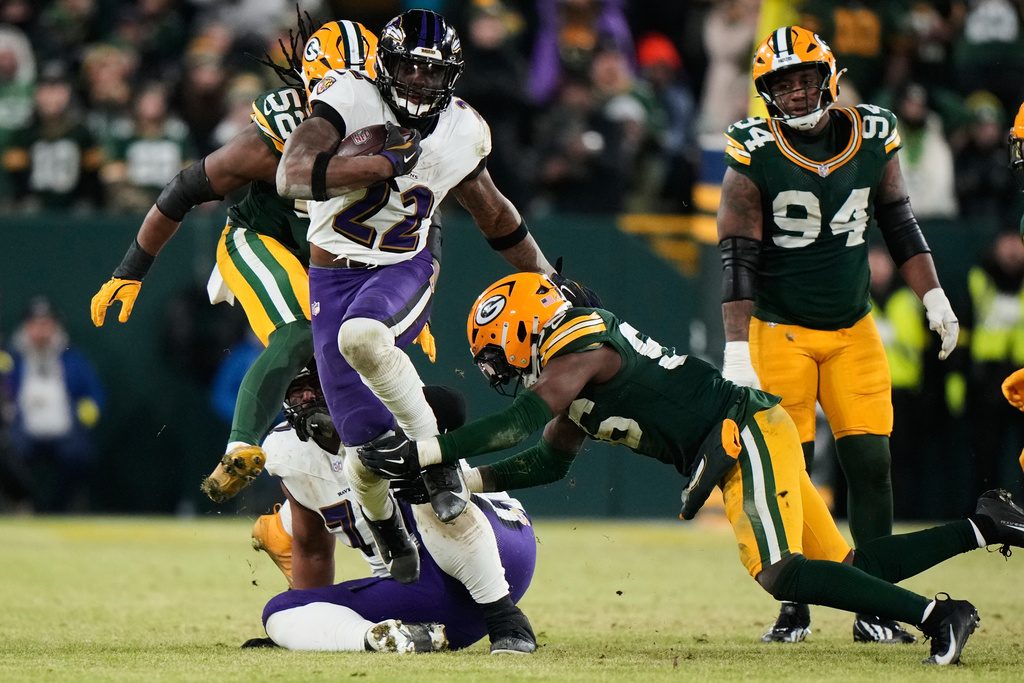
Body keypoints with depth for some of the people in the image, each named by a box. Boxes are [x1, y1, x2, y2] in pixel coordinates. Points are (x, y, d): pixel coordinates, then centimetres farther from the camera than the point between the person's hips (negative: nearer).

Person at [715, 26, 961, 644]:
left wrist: (934, 297, 8)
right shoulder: (754, 158, -12)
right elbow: (739, 259, -13)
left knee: (871, 463, -4)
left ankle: (874, 610, 2)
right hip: (780, 332, -3)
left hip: (853, 331, 3)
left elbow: (898, 222, 12)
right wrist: (736, 352, -19)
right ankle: (794, 608, 7)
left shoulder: (874, 140, -2)